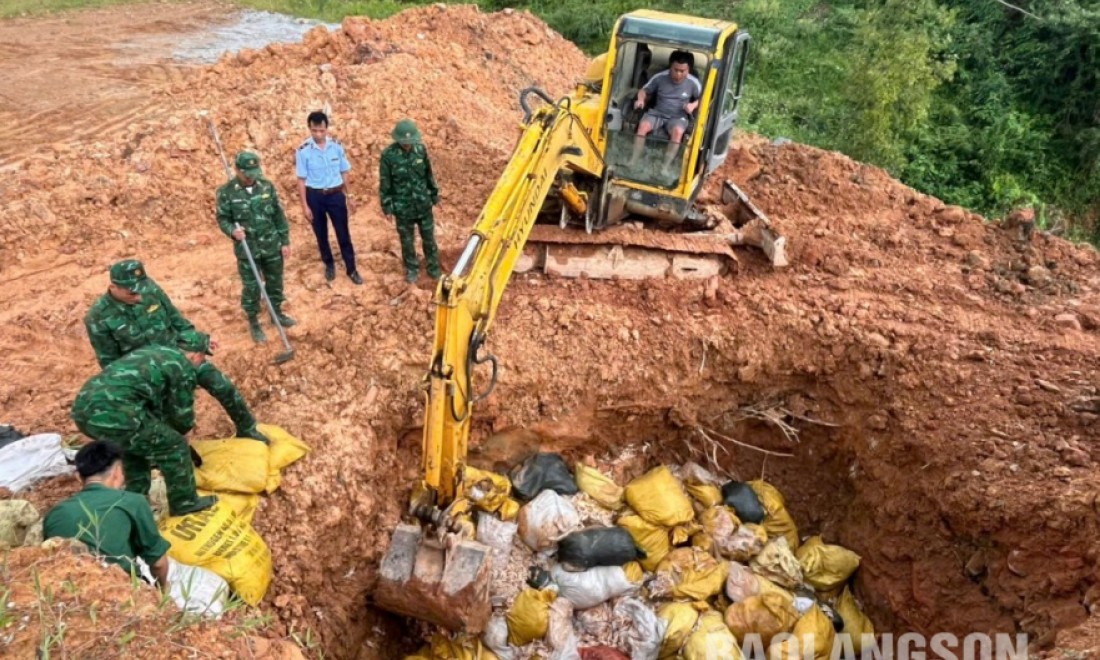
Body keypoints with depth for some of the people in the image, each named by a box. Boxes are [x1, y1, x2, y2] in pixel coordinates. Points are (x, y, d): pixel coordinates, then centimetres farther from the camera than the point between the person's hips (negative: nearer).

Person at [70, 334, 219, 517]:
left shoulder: (153, 350, 28)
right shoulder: (184, 368, 5)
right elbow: (182, 418, 13)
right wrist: (166, 431, 34)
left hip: (84, 406, 9)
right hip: (111, 412, -9)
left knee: (136, 444, 32)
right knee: (173, 446, 7)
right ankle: (185, 502, 19)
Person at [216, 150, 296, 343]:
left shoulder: (266, 186, -3)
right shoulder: (226, 192, -11)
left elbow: (278, 215, 3)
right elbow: (222, 219, -3)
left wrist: (285, 241, 2)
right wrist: (232, 230, -25)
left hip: (272, 246, 3)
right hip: (247, 250, -3)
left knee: (275, 282, 17)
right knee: (251, 287, 6)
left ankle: (277, 313, 39)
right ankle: (253, 323, 24)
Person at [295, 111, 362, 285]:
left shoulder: (337, 146, -6)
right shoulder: (303, 151, -12)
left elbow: (344, 173, 4)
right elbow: (302, 180, -7)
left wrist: (349, 197, 7)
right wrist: (305, 206, -7)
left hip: (336, 194, 1)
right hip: (314, 196, -1)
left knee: (343, 233, 7)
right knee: (321, 234, 14)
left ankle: (351, 269, 19)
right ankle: (329, 264, 35)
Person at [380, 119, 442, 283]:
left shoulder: (420, 149, -7)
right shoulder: (388, 155, -16)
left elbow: (429, 175, 6)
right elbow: (384, 184, -8)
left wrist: (434, 195, 12)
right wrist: (387, 207, -6)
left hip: (423, 204, 2)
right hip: (402, 207, -2)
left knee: (429, 238, 13)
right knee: (407, 240, 13)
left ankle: (434, 268, 31)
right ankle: (412, 269, 32)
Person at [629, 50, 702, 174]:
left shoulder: (693, 83, -7)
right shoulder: (660, 77, -6)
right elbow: (644, 90, 7)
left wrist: (693, 105, -14)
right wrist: (641, 100, -14)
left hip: (679, 117, -1)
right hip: (658, 113, 1)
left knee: (677, 131, -36)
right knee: (643, 125, -30)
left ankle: (665, 167, -33)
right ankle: (633, 161, -23)